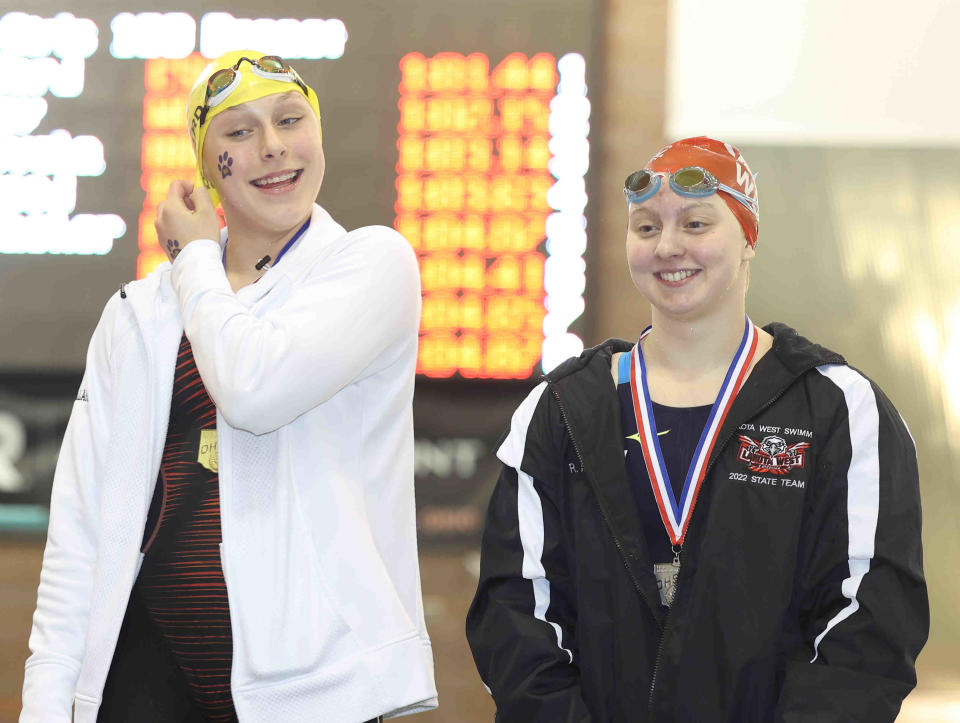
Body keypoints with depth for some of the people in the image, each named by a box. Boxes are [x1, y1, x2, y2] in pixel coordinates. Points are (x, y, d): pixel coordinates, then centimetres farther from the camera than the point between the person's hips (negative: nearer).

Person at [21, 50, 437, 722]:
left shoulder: (375, 262, -1)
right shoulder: (139, 313, 11)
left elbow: (253, 388, -19)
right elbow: (80, 518, 7)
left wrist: (197, 254, -2)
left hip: (311, 669, -3)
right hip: (156, 661, 3)